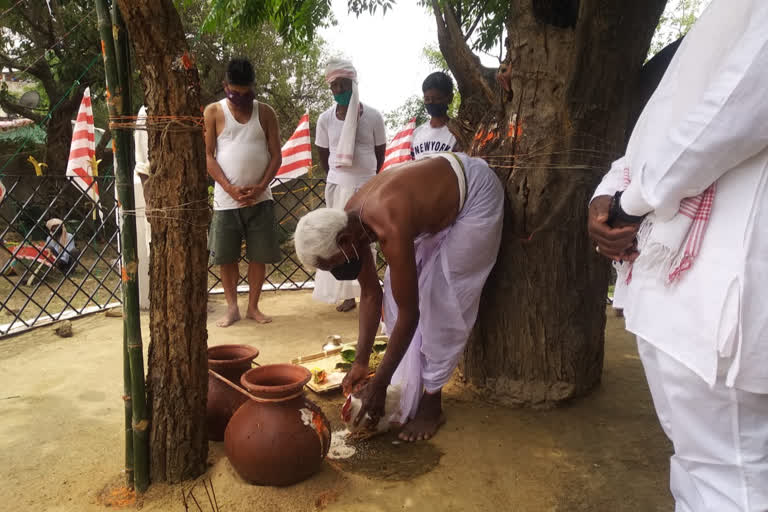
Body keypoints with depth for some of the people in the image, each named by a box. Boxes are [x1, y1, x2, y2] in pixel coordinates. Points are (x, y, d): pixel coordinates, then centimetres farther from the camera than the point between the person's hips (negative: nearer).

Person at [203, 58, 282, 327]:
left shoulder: (265, 112, 5)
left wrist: (261, 187, -11)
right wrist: (230, 189, -14)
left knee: (259, 255, 4)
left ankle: (253, 306, 19)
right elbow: (208, 156, -3)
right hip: (226, 200, -1)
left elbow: (276, 155, 3)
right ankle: (232, 308, 19)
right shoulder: (213, 112, 1)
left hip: (260, 199, 1)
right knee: (226, 257, 4)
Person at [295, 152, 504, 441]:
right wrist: (361, 362, -3)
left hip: (475, 194, -8)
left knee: (443, 301, -10)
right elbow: (370, 294, -3)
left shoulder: (390, 229, -39)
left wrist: (380, 384, -23)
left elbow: (409, 314, -31)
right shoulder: (348, 222, -14)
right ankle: (407, 385, 17)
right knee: (398, 293, 4)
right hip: (440, 189, 8)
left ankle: (431, 404, 3)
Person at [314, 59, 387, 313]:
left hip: (366, 187, -1)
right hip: (337, 187, 2)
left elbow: (380, 151, 7)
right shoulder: (325, 118, -2)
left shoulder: (373, 116, -6)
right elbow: (323, 154, 10)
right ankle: (347, 293, 14)